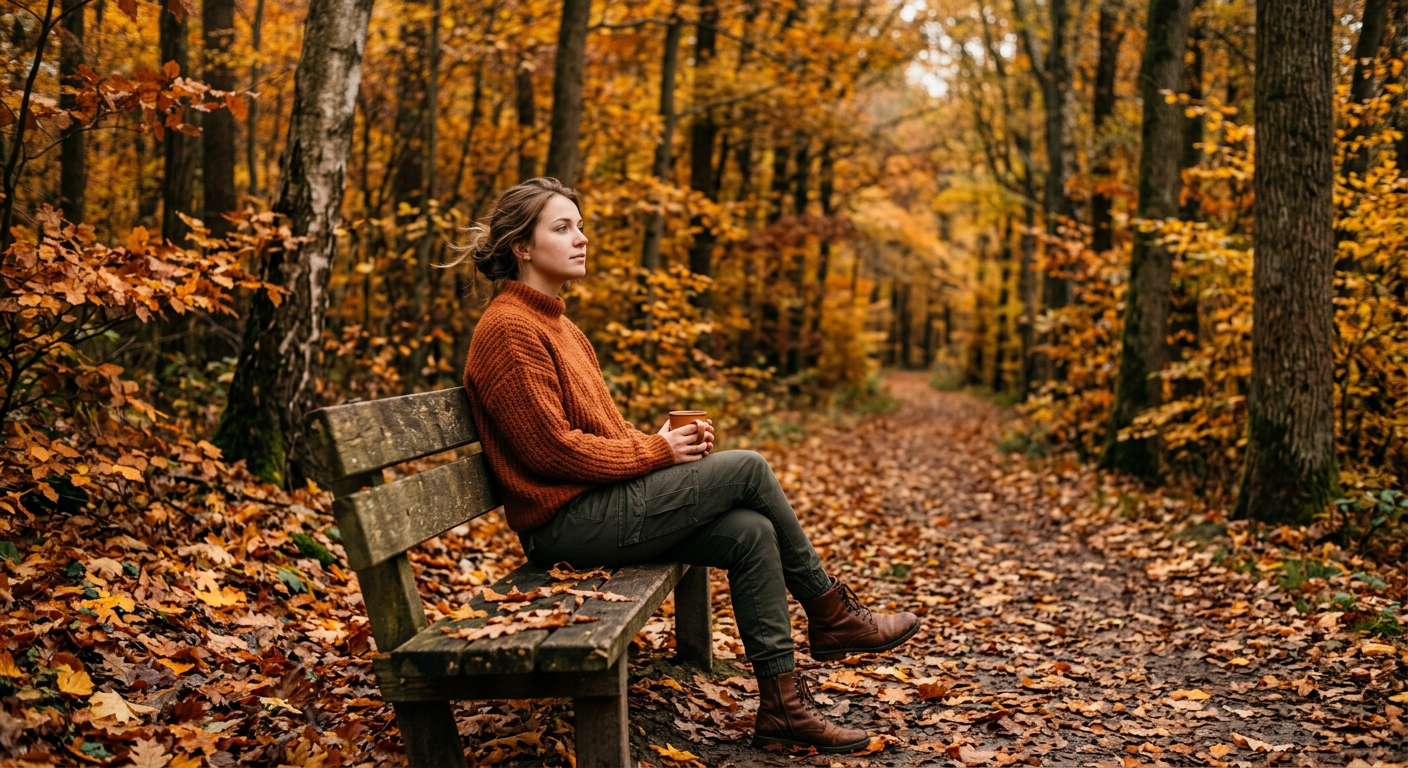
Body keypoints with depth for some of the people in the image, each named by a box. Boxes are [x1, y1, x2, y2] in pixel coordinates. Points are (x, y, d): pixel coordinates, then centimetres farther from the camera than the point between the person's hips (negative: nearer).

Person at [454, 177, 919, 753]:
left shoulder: (557, 326, 18)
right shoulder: (507, 329, -13)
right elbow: (551, 449, -19)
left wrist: (664, 439, 0)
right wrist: (656, 452, -11)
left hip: (602, 507, 9)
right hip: (566, 522, -9)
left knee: (752, 533, -7)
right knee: (746, 468, -12)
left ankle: (781, 703, -2)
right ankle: (831, 613, 5)